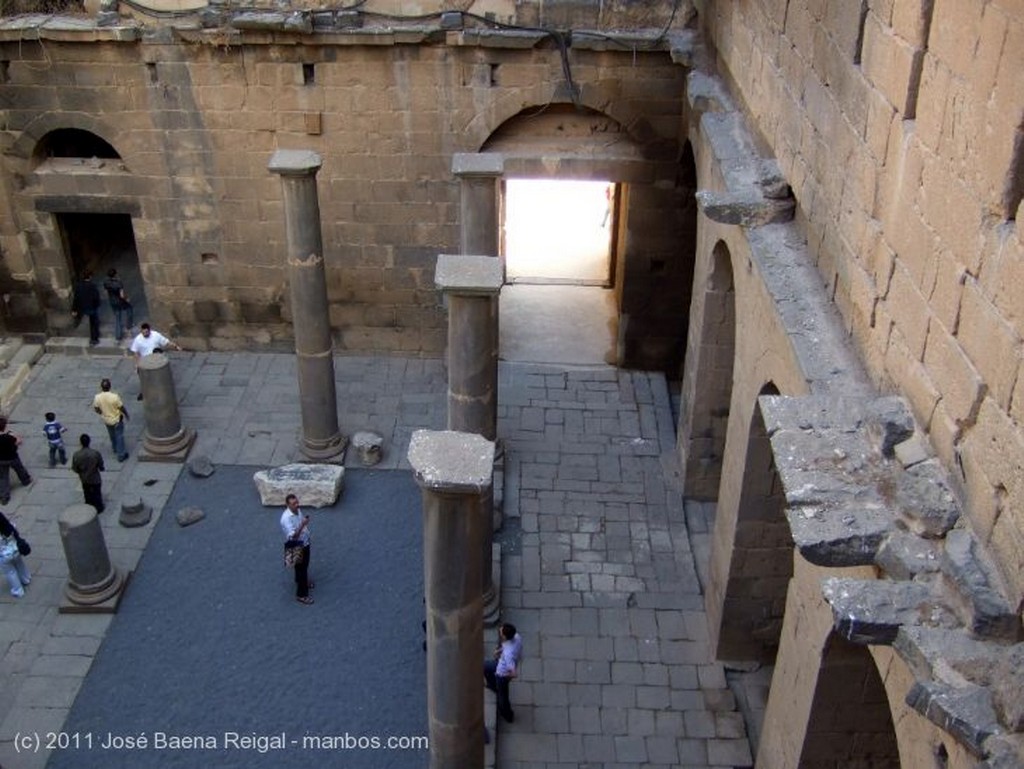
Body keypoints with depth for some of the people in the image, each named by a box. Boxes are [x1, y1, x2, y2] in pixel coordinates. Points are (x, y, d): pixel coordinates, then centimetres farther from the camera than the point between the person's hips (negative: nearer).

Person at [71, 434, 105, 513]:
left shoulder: (76, 455, -21)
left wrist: (81, 472, 11)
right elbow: (101, 467, -16)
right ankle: (98, 508, 35)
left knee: (87, 494, 26)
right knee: (97, 494, 21)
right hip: (95, 479, -2)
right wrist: (103, 468, 7)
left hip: (84, 479, 2)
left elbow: (75, 469, -10)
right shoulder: (96, 453, -27)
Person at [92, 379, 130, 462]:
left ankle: (115, 449, 48)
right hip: (117, 420, -4)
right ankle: (121, 455, 17)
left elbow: (96, 409, -4)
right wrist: (126, 414, 2)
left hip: (106, 420, 4)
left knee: (112, 436, 27)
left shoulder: (97, 397, -18)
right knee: (119, 436, 10)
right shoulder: (114, 396, -30)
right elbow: (122, 408, -18)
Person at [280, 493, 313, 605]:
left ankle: (302, 581, 55)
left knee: (304, 566, 28)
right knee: (301, 569, 3)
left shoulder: (298, 511, -5)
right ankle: (301, 595, 19)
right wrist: (302, 525, -43)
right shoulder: (286, 518, -32)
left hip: (305, 544, 8)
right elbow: (293, 536, -35)